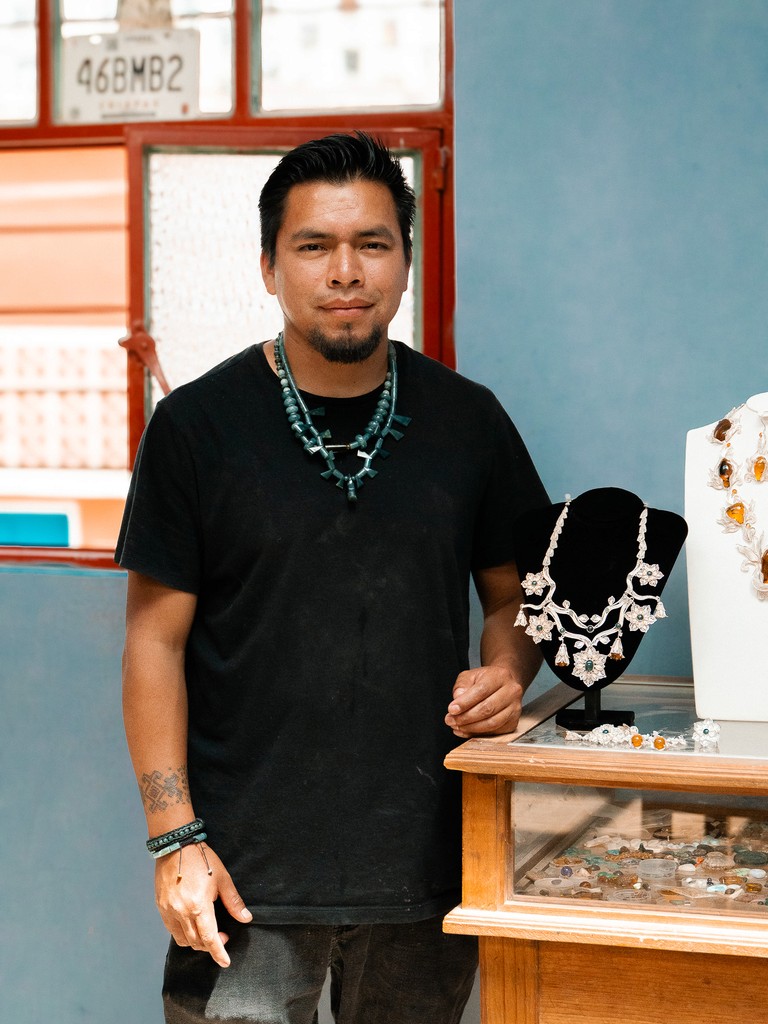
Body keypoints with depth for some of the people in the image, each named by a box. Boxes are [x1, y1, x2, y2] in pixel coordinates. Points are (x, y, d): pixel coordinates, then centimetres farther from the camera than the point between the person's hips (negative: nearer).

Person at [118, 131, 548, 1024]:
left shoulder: (467, 421, 6)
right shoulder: (198, 425, -1)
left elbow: (513, 590, 17)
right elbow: (155, 639, -2)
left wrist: (506, 677, -5)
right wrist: (174, 838, -7)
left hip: (426, 862, 3)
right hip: (246, 871, -2)